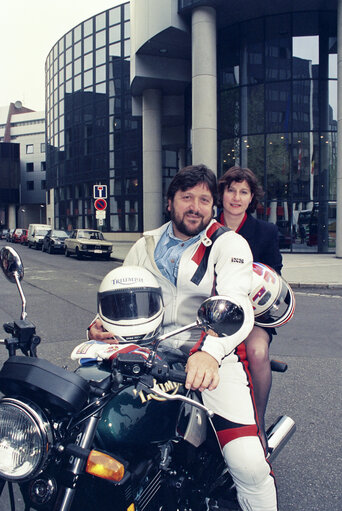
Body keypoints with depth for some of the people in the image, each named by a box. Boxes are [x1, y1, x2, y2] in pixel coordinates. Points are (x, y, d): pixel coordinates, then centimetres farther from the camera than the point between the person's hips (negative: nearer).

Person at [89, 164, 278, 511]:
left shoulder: (229, 244, -1)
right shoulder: (145, 246, 14)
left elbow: (237, 306, -16)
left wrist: (210, 352, -36)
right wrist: (103, 324, -12)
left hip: (214, 355, -3)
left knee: (249, 465, -19)